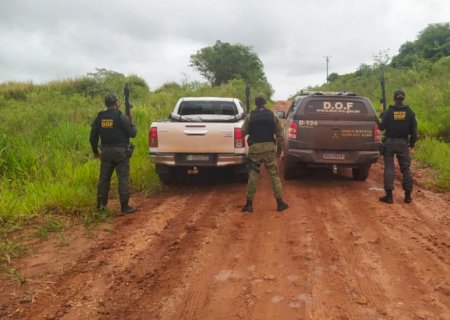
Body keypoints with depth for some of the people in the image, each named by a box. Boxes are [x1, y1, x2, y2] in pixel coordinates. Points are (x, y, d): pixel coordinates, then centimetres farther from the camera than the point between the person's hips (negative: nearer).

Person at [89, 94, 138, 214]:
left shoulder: (99, 118, 6)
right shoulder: (121, 117, -10)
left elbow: (93, 137, 10)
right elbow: (132, 133, -7)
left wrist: (95, 151, 24)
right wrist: (132, 123, 12)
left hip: (106, 152, 5)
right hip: (120, 152, -5)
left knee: (103, 178, 13)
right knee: (123, 179, -1)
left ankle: (101, 205, 20)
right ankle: (124, 207, 1)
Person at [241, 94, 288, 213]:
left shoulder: (250, 116, -1)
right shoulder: (272, 115, 2)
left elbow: (243, 132, 1)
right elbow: (279, 133, 2)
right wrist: (280, 148, 12)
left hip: (255, 148, 0)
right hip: (269, 147, 1)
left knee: (253, 175, 5)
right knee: (274, 175, 8)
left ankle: (249, 204, 8)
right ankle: (280, 202, 9)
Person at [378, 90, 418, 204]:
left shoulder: (388, 112, -8)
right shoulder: (410, 113, 0)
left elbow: (381, 127, -2)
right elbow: (414, 130, 2)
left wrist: (382, 117, 16)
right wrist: (412, 143, 14)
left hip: (390, 142, -2)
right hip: (403, 143, 2)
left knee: (389, 168, 1)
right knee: (406, 168, 9)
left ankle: (389, 195, 0)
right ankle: (408, 195, 12)